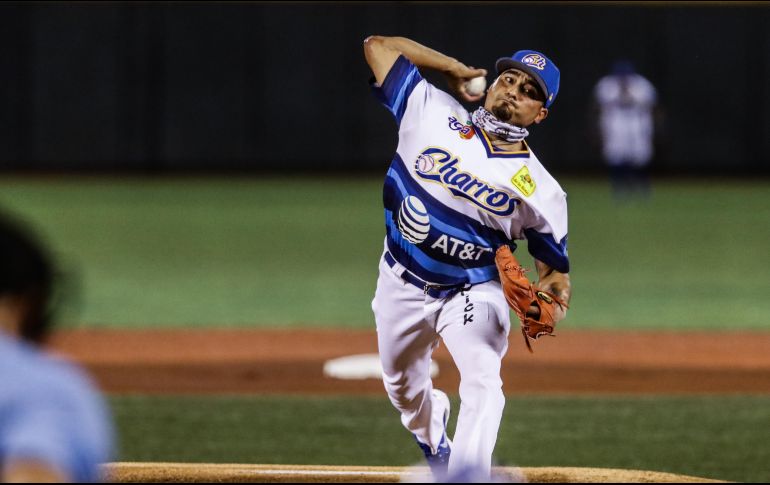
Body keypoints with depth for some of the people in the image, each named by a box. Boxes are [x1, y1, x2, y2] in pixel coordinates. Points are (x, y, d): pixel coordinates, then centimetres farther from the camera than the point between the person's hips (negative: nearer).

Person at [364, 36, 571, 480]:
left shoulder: (541, 191, -11)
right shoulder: (433, 114, -9)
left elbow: (555, 267, -2)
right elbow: (379, 45, -4)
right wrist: (454, 68, -2)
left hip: (474, 293, -3)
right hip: (403, 286, 3)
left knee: (482, 383, -28)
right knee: (403, 385, 20)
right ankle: (433, 440, 54)